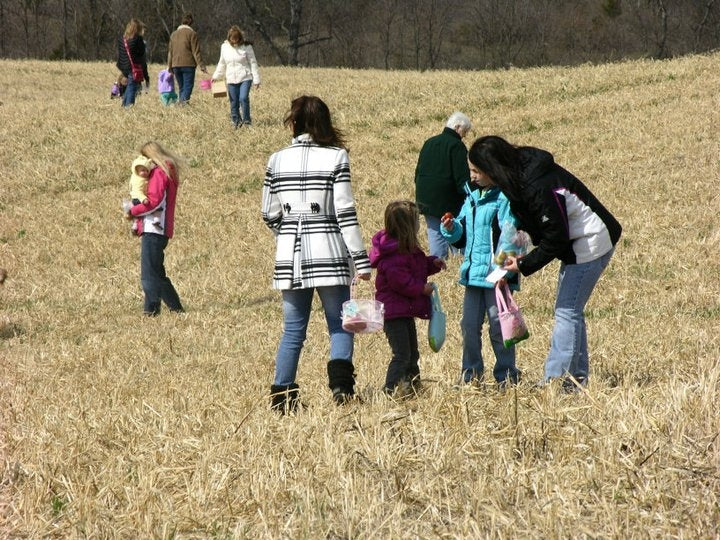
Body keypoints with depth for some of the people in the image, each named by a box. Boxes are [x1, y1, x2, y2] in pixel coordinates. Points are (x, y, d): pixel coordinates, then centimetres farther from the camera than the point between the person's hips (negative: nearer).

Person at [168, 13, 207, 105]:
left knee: (181, 87, 14)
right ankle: (184, 101, -23)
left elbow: (170, 51, 17)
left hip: (176, 65, 5)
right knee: (188, 86, -6)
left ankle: (180, 101, 9)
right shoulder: (192, 34, -5)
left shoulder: (174, 34, 13)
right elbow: (196, 52, -8)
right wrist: (201, 66, -6)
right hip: (188, 64, -5)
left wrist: (170, 66, 23)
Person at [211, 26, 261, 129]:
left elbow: (253, 63, 0)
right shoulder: (224, 47, 7)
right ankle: (236, 121, 15)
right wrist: (216, 76, 20)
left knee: (243, 98, -20)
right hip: (231, 80, 4)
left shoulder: (246, 47, -3)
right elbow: (222, 63, 21)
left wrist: (256, 79, -3)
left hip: (245, 78, -4)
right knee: (234, 103, 3)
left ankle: (247, 120, -9)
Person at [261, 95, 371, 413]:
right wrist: (360, 258, -5)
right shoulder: (336, 157, -5)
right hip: (328, 252, -3)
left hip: (289, 255, 3)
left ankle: (282, 395, 7)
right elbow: (345, 211, -8)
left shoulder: (277, 160, 4)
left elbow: (269, 214, 8)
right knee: (339, 325, 5)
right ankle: (340, 383, -16)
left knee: (292, 329, 10)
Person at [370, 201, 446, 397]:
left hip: (405, 310, 11)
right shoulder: (394, 254, -22)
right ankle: (391, 390, -12)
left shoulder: (408, 249, 11)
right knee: (402, 354, -13)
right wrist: (422, 288, -19)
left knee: (412, 353, 18)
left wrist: (433, 263, 6)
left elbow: (417, 268, 24)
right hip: (394, 312, -11)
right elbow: (400, 281, -27)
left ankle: (413, 385, 27)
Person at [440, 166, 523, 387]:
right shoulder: (471, 198, 12)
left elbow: (510, 236, -18)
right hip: (473, 274, 7)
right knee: (469, 325, 10)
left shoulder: (504, 199, -13)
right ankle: (470, 375, 20)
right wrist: (451, 228, -4)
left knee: (498, 326, 0)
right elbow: (462, 233, 19)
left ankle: (507, 376, 11)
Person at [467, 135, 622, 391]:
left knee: (567, 310, -9)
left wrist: (525, 265, -15)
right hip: (578, 243, 10)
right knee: (570, 310, 13)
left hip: (591, 243, -10)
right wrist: (524, 258, -3)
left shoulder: (538, 187, -30)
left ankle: (556, 379, -8)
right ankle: (578, 377, 17)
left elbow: (555, 238, -24)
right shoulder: (520, 174, -1)